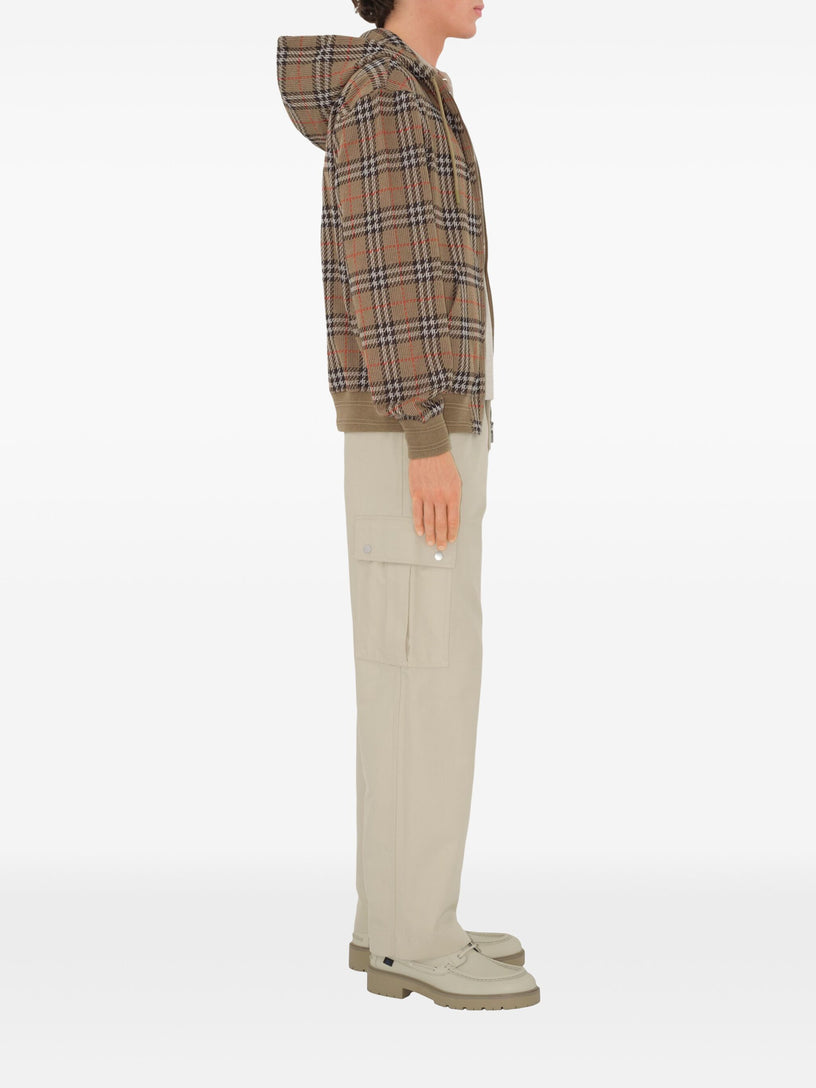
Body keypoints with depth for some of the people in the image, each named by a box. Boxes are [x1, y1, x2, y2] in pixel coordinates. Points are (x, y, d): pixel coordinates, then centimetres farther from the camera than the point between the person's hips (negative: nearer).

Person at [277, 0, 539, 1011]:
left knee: (421, 677, 10)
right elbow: (385, 275, -20)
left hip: (425, 438, 10)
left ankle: (400, 920, 17)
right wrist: (429, 444, -25)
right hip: (414, 440, -10)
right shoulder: (385, 96, -13)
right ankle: (418, 940, 0)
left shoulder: (409, 101, 20)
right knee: (430, 681, -7)